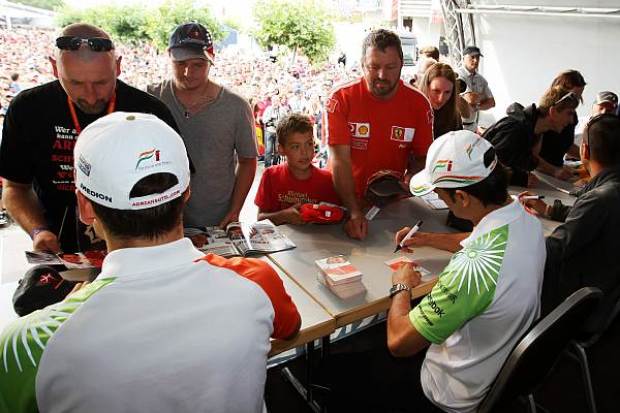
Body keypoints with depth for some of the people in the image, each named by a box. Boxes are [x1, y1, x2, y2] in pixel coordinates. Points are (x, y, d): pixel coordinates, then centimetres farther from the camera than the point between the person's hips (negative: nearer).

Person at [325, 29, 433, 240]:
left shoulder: (418, 104, -1)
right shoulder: (340, 100, -10)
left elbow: (422, 157, 8)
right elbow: (340, 160, -16)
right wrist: (355, 212, -26)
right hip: (344, 202, -2)